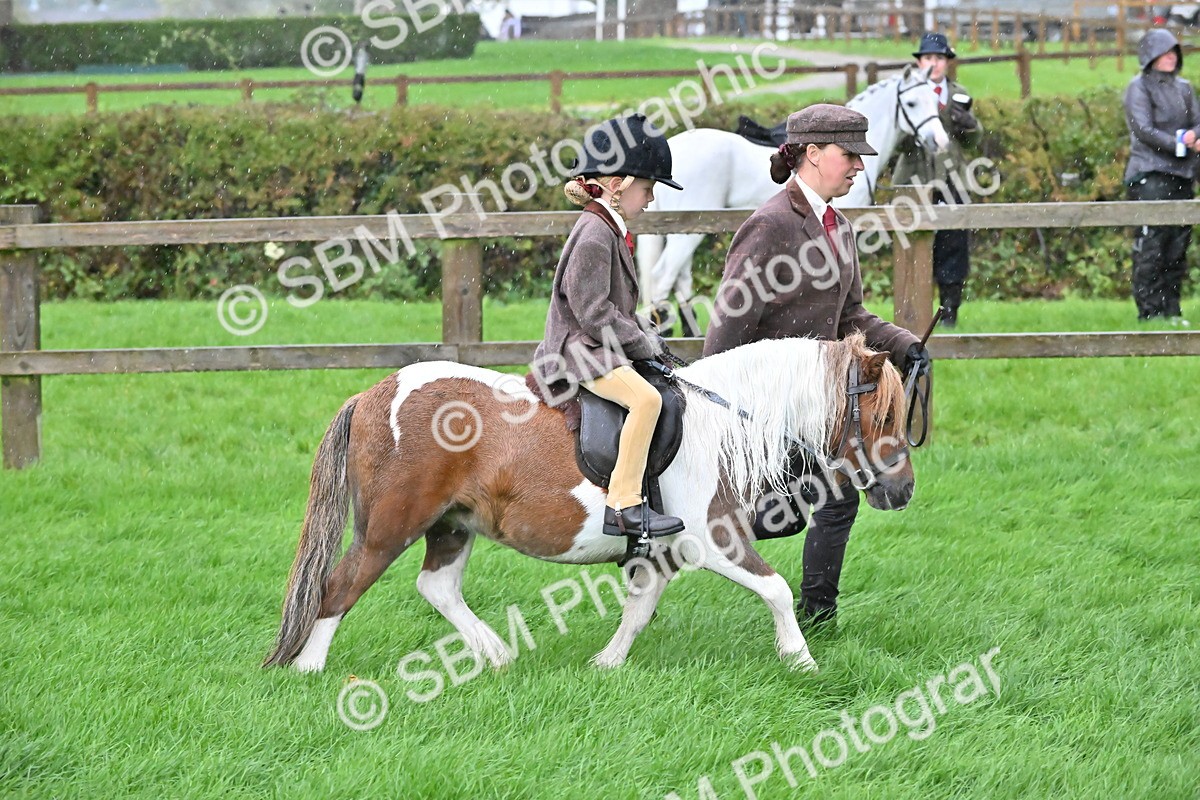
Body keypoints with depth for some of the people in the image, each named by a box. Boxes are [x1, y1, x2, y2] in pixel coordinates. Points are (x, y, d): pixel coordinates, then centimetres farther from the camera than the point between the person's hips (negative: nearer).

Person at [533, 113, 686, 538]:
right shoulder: (594, 236, -17)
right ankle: (623, 506, -30)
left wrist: (646, 334, 8)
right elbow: (593, 312, -21)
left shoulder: (611, 231, 16)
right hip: (580, 352, -11)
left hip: (604, 347, 11)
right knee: (645, 398, -30)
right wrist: (642, 344, -13)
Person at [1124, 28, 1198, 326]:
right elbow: (1143, 129, -10)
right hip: (1150, 174, -6)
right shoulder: (1140, 87, -1)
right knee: (1151, 244, -10)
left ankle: (1171, 309, 11)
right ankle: (1149, 310, -9)